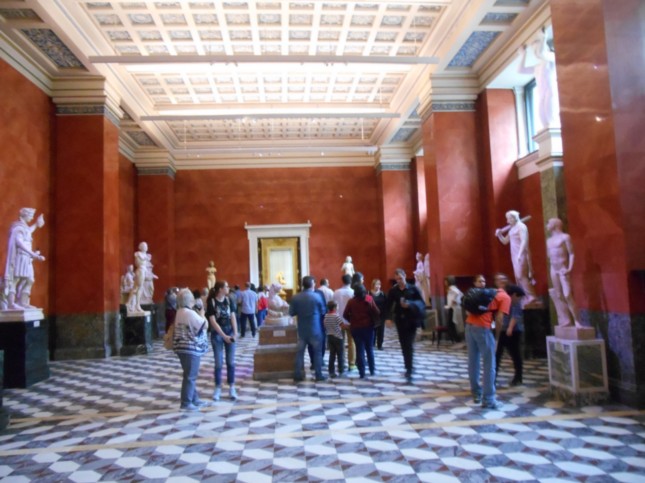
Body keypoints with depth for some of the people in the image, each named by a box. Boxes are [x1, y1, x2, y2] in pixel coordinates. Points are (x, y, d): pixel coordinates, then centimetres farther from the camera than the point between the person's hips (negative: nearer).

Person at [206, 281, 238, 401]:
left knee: (231, 362, 5)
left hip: (230, 332, 3)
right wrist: (224, 335, -17)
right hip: (217, 334, -3)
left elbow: (233, 317, 1)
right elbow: (213, 321, -14)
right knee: (218, 363, 1)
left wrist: (235, 333, -11)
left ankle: (232, 388, 13)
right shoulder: (211, 302, -11)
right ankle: (218, 388, 14)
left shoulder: (228, 300, 1)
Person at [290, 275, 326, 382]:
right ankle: (318, 375, 11)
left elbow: (291, 313, 1)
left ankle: (297, 375, 9)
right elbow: (323, 311, 0)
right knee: (317, 352, 7)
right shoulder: (317, 296, -11)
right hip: (315, 329, -3)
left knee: (300, 352, 8)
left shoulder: (295, 298, -4)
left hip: (302, 330, 3)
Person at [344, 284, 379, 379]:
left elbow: (345, 315, -7)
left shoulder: (351, 301, -5)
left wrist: (352, 321, 8)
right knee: (370, 349, 15)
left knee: (360, 350, 5)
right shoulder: (369, 299, -7)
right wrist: (372, 319, 8)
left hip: (355, 328, 0)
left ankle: (362, 373, 5)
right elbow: (377, 312, -11)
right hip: (368, 327, 0)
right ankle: (372, 370, 22)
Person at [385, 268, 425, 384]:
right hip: (400, 321, 3)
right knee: (404, 346, 10)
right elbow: (389, 305, 0)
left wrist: (410, 304, -21)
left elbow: (422, 303, -4)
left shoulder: (413, 289, -4)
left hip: (411, 320, -3)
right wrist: (388, 318, -14)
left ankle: (409, 371, -8)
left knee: (409, 346, -9)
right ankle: (409, 367, 25)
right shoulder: (393, 291, 2)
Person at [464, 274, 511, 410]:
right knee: (489, 365, 0)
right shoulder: (506, 297, 5)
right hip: (483, 328, -7)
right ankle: (488, 400, 1)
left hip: (469, 325, 7)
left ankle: (476, 394, 25)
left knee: (473, 362, 15)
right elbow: (499, 319, -5)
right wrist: (497, 335, 6)